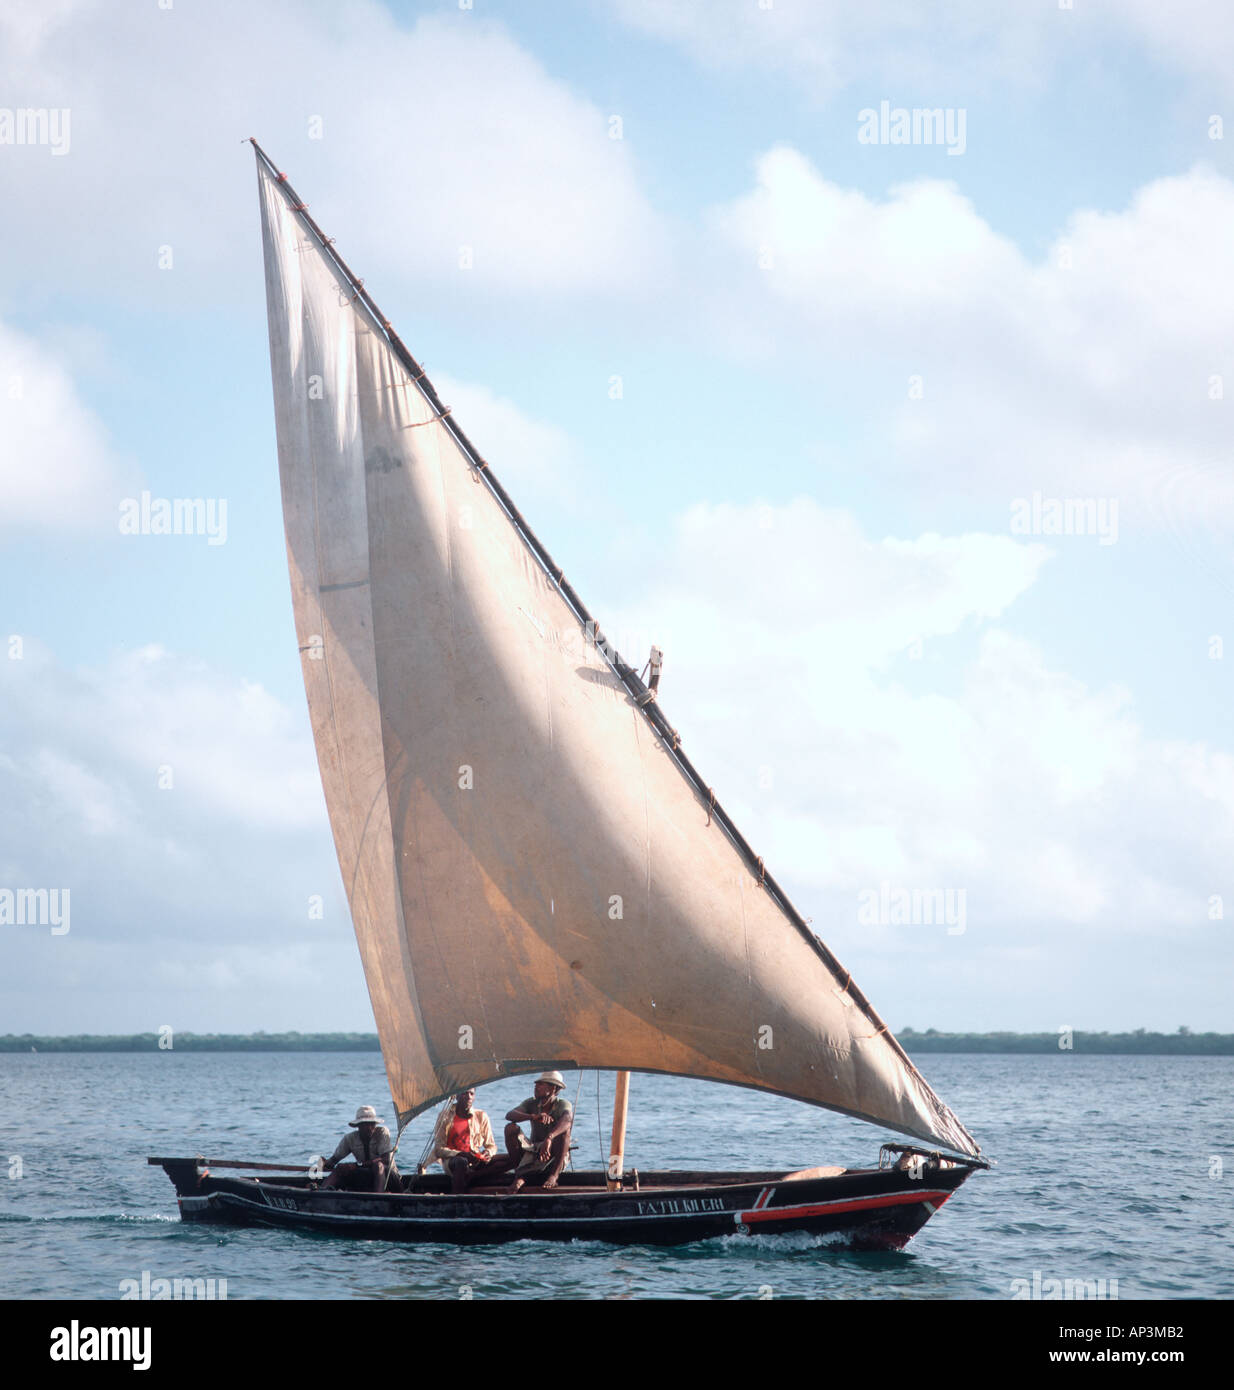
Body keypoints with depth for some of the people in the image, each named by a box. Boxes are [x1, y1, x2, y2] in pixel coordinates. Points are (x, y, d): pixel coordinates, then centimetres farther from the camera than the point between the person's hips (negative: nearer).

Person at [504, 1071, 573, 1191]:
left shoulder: (563, 1104, -11)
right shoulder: (531, 1103, 0)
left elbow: (567, 1120, -36)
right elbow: (509, 1115, -19)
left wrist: (549, 1138, -55)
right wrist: (533, 1117, -38)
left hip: (556, 1155, -3)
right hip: (533, 1150, 3)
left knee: (565, 1129, -30)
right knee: (511, 1128, -17)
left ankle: (554, 1175, -32)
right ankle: (519, 1174, -19)